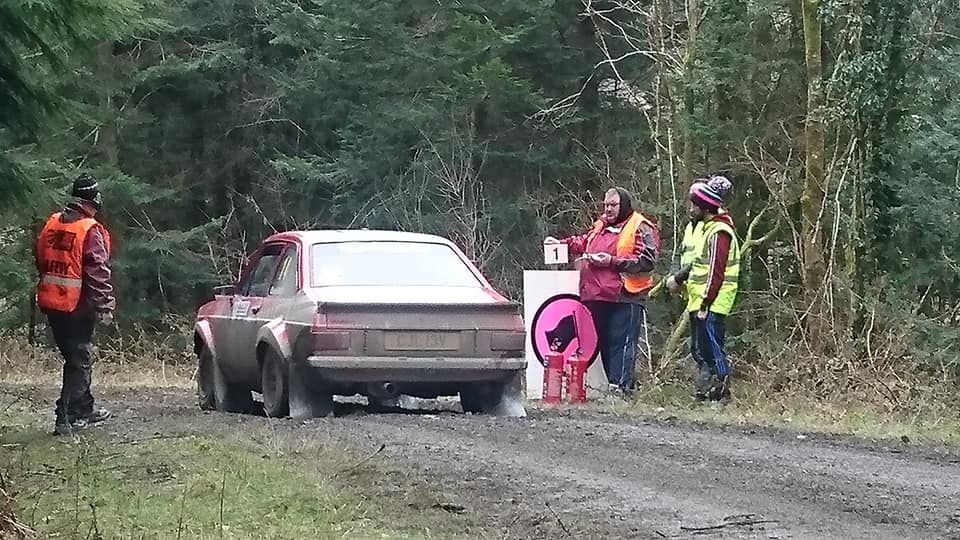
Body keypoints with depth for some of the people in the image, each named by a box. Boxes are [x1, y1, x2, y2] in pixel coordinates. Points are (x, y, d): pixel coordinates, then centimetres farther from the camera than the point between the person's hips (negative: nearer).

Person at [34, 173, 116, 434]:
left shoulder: (52, 224, 6)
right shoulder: (91, 231, -16)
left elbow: (42, 263, 16)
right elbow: (98, 273, -18)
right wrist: (105, 306, -15)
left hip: (51, 303, 7)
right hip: (78, 305, -7)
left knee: (76, 356, 20)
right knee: (78, 361, 0)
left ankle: (84, 408, 31)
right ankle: (66, 417, -5)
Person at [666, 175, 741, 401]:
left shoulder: (719, 232, -15)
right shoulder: (696, 226, 16)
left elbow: (716, 272, -19)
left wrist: (705, 304, -20)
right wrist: (678, 277, 8)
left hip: (711, 304, -10)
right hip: (696, 300, 10)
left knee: (713, 349, -8)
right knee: (698, 349, 13)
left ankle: (720, 391, -5)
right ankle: (704, 390, 20)